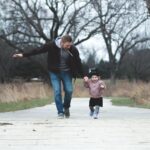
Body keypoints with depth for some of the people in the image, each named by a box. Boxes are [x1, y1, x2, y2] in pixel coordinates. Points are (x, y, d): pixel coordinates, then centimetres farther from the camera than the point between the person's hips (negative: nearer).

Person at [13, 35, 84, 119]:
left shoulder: (73, 49, -17)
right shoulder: (52, 46, -20)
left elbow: (78, 63, -7)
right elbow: (38, 50, -13)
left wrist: (83, 75, -4)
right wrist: (23, 55, -11)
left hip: (66, 72, 1)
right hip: (54, 72, -1)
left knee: (69, 90, -7)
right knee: (57, 91, -9)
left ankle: (66, 107, 20)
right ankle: (60, 112, 0)